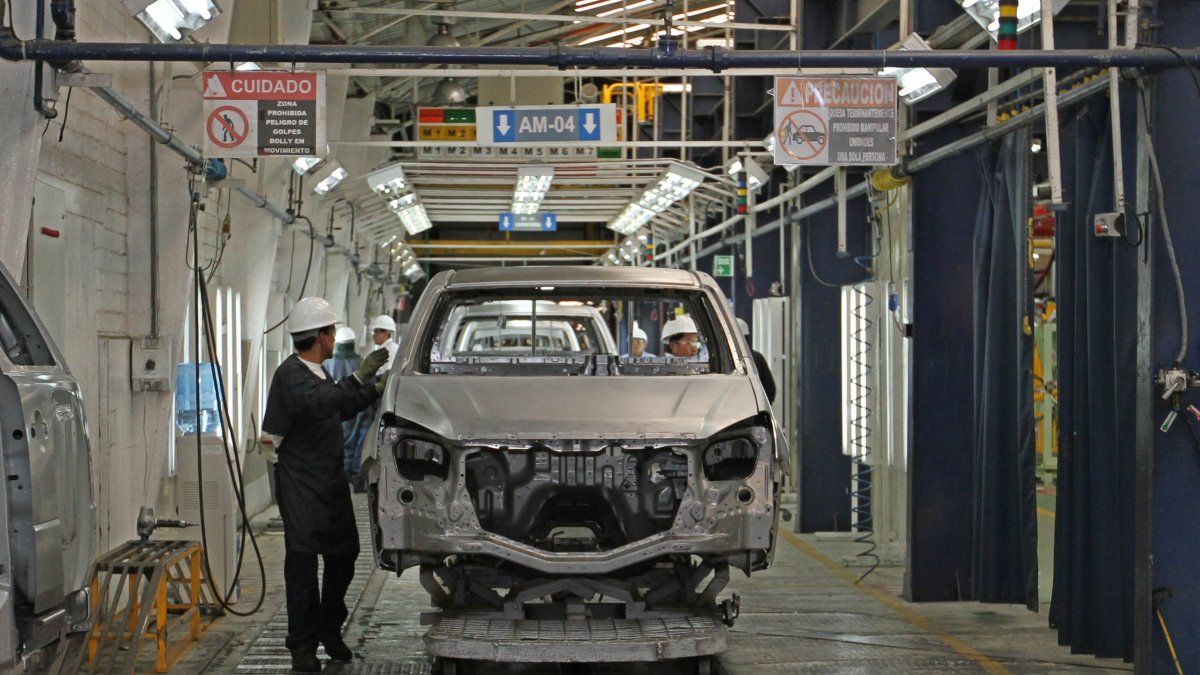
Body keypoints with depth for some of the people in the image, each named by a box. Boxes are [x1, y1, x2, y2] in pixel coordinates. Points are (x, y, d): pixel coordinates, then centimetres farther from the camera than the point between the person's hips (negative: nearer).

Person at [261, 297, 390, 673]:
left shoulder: (317, 374, 17)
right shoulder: (291, 374, -14)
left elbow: (341, 409, 32)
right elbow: (317, 403, -34)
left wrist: (376, 390, 28)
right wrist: (359, 378, -38)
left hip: (331, 483, 9)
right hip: (301, 487, -9)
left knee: (342, 558, 12)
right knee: (302, 564, -6)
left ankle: (329, 632, 26)